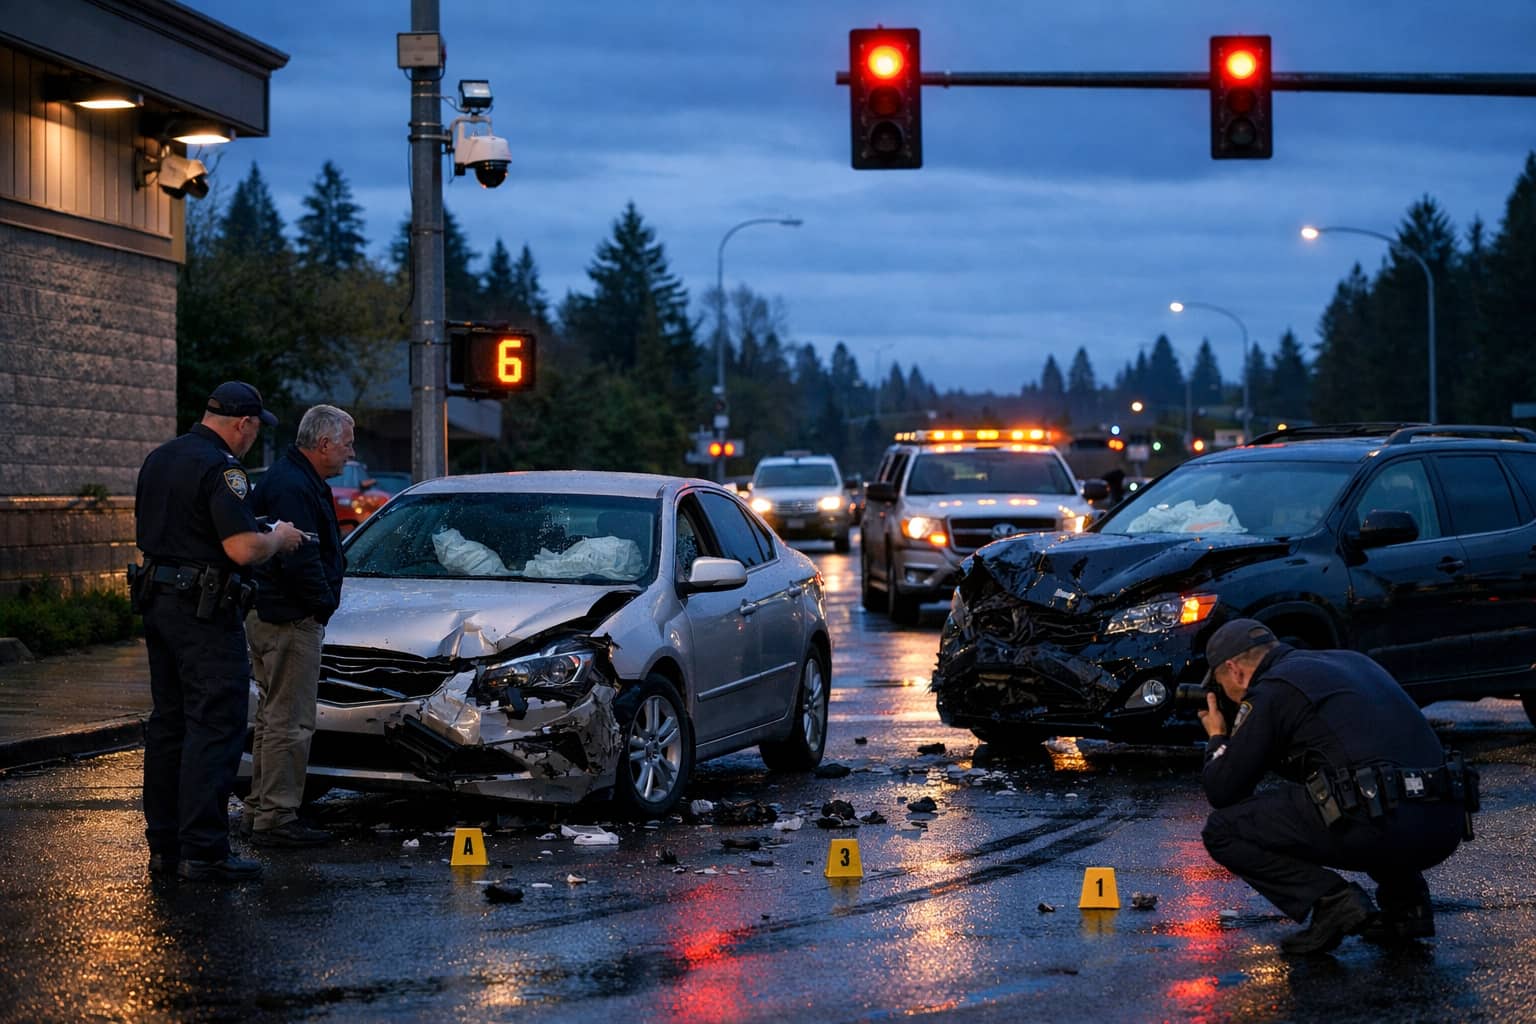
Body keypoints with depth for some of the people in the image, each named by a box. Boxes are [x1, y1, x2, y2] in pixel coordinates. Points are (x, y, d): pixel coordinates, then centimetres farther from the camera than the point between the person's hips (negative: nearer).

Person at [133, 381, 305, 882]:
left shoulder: (158, 459, 12)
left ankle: (163, 845, 18)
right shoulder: (221, 468, -16)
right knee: (214, 728, -6)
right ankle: (203, 851, -8)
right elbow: (243, 549, -24)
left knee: (168, 724, 14)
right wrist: (278, 538, -3)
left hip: (157, 603, 9)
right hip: (205, 612, -9)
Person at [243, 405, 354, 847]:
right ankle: (276, 818, -6)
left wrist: (321, 603, 13)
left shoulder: (299, 480, 16)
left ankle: (260, 809, 25)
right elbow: (300, 561, -25)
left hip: (272, 616, 11)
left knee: (274, 717, 17)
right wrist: (323, 603, -12)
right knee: (289, 721, -8)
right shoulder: (292, 487, -19)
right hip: (289, 621, -11)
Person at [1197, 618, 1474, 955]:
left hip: (1381, 828, -8)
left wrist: (1217, 738, 28)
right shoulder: (1350, 661, 27)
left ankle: (1331, 900, -7)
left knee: (1223, 830, 6)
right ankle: (1406, 899, 22)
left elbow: (1221, 792, 8)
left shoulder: (1269, 691, 4)